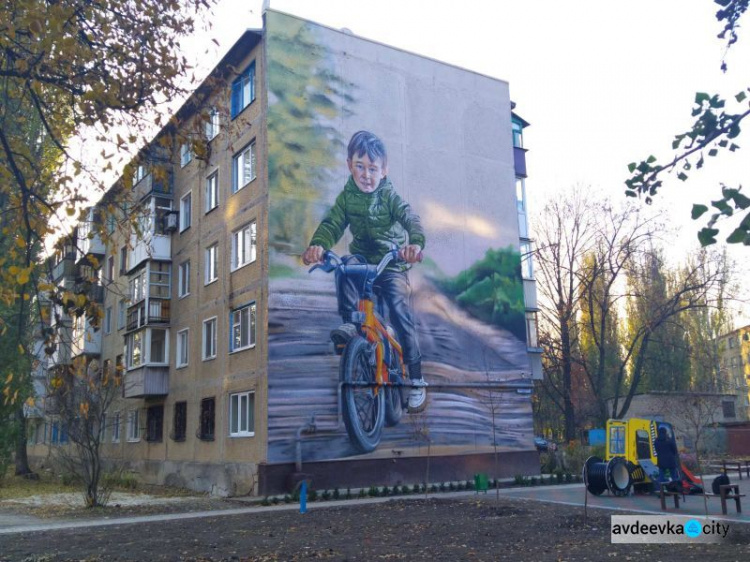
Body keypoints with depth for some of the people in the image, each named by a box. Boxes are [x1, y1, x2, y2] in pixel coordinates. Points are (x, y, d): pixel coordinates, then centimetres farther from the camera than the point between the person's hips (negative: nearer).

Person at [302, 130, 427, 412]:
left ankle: (416, 379, -7)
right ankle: (349, 323, -19)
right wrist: (317, 246, -32)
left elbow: (411, 219, -24)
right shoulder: (347, 196, 0)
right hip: (362, 259, 3)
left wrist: (416, 243, -46)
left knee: (399, 309, -17)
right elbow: (331, 224, -10)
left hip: (391, 264, -3)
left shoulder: (389, 196, -9)